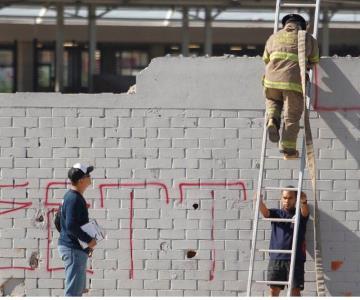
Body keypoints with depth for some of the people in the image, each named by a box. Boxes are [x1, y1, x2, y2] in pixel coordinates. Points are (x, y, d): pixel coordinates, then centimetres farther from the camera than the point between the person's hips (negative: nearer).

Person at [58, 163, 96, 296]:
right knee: (74, 290, -9)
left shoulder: (72, 196, 13)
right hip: (73, 249, -11)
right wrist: (89, 240, -18)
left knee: (79, 288, 17)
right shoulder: (74, 199, -19)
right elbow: (71, 226, -27)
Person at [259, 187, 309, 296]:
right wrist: (260, 201, -30)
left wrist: (303, 201, -39)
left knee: (295, 290, -5)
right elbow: (265, 212, -7)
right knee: (274, 290, 0)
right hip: (276, 258, 2)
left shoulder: (300, 215, 8)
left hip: (295, 259, -2)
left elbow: (305, 212, -15)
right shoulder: (276, 213, 13)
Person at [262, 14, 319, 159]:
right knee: (292, 116, 6)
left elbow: (266, 59, 29)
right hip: (294, 82, -2)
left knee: (273, 102, 31)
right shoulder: (309, 39, 14)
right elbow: (314, 61, 24)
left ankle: (272, 121, 3)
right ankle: (288, 150, 3)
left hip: (272, 79, 2)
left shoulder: (274, 37, 21)